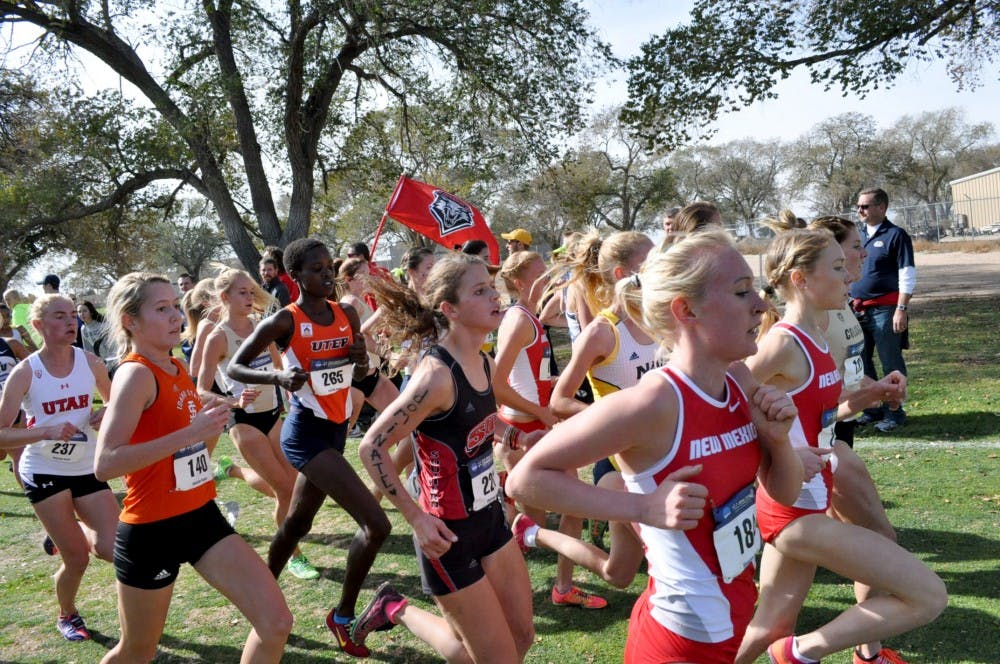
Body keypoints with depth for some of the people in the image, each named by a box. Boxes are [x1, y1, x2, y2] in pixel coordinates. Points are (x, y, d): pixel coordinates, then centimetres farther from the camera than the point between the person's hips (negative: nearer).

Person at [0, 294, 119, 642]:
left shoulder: (90, 362, -4)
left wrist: (107, 414, -11)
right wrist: (46, 431, -29)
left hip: (87, 468, 3)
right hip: (44, 472, -3)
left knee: (112, 549, -8)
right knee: (77, 560, -1)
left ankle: (67, 534, 27)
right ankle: (67, 616, 31)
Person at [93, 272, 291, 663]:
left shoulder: (177, 367, 7)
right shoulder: (136, 374, -17)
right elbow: (105, 464, -29)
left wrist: (214, 421, 7)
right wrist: (190, 433, -31)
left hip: (201, 516, 7)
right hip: (151, 530, -7)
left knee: (276, 623, -2)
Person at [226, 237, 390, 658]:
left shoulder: (347, 315, 5)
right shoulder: (284, 322, -13)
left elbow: (360, 376, 15)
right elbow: (234, 367, -8)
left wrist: (362, 359, -8)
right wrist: (278, 376, -27)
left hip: (336, 429, 7)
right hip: (306, 432, -7)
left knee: (298, 522, 22)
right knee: (376, 524, -15)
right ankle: (343, 616, 5)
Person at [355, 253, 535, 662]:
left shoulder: (486, 364, 0)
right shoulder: (437, 374, -25)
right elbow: (371, 448, -22)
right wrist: (417, 519, -21)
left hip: (489, 517, 8)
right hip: (449, 532, -8)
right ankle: (395, 612, 22)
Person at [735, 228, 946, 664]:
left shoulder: (813, 339, 8)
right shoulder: (783, 342, -19)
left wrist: (870, 394, 7)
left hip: (798, 505, 9)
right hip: (795, 508, -9)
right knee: (929, 596, -4)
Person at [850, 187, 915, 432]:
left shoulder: (896, 235, -6)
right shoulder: (858, 235, 13)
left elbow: (907, 276, -10)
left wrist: (901, 309, -16)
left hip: (884, 310, -7)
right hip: (857, 309, 7)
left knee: (891, 364, 1)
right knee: (862, 362, 12)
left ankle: (893, 412, 10)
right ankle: (872, 410, 23)